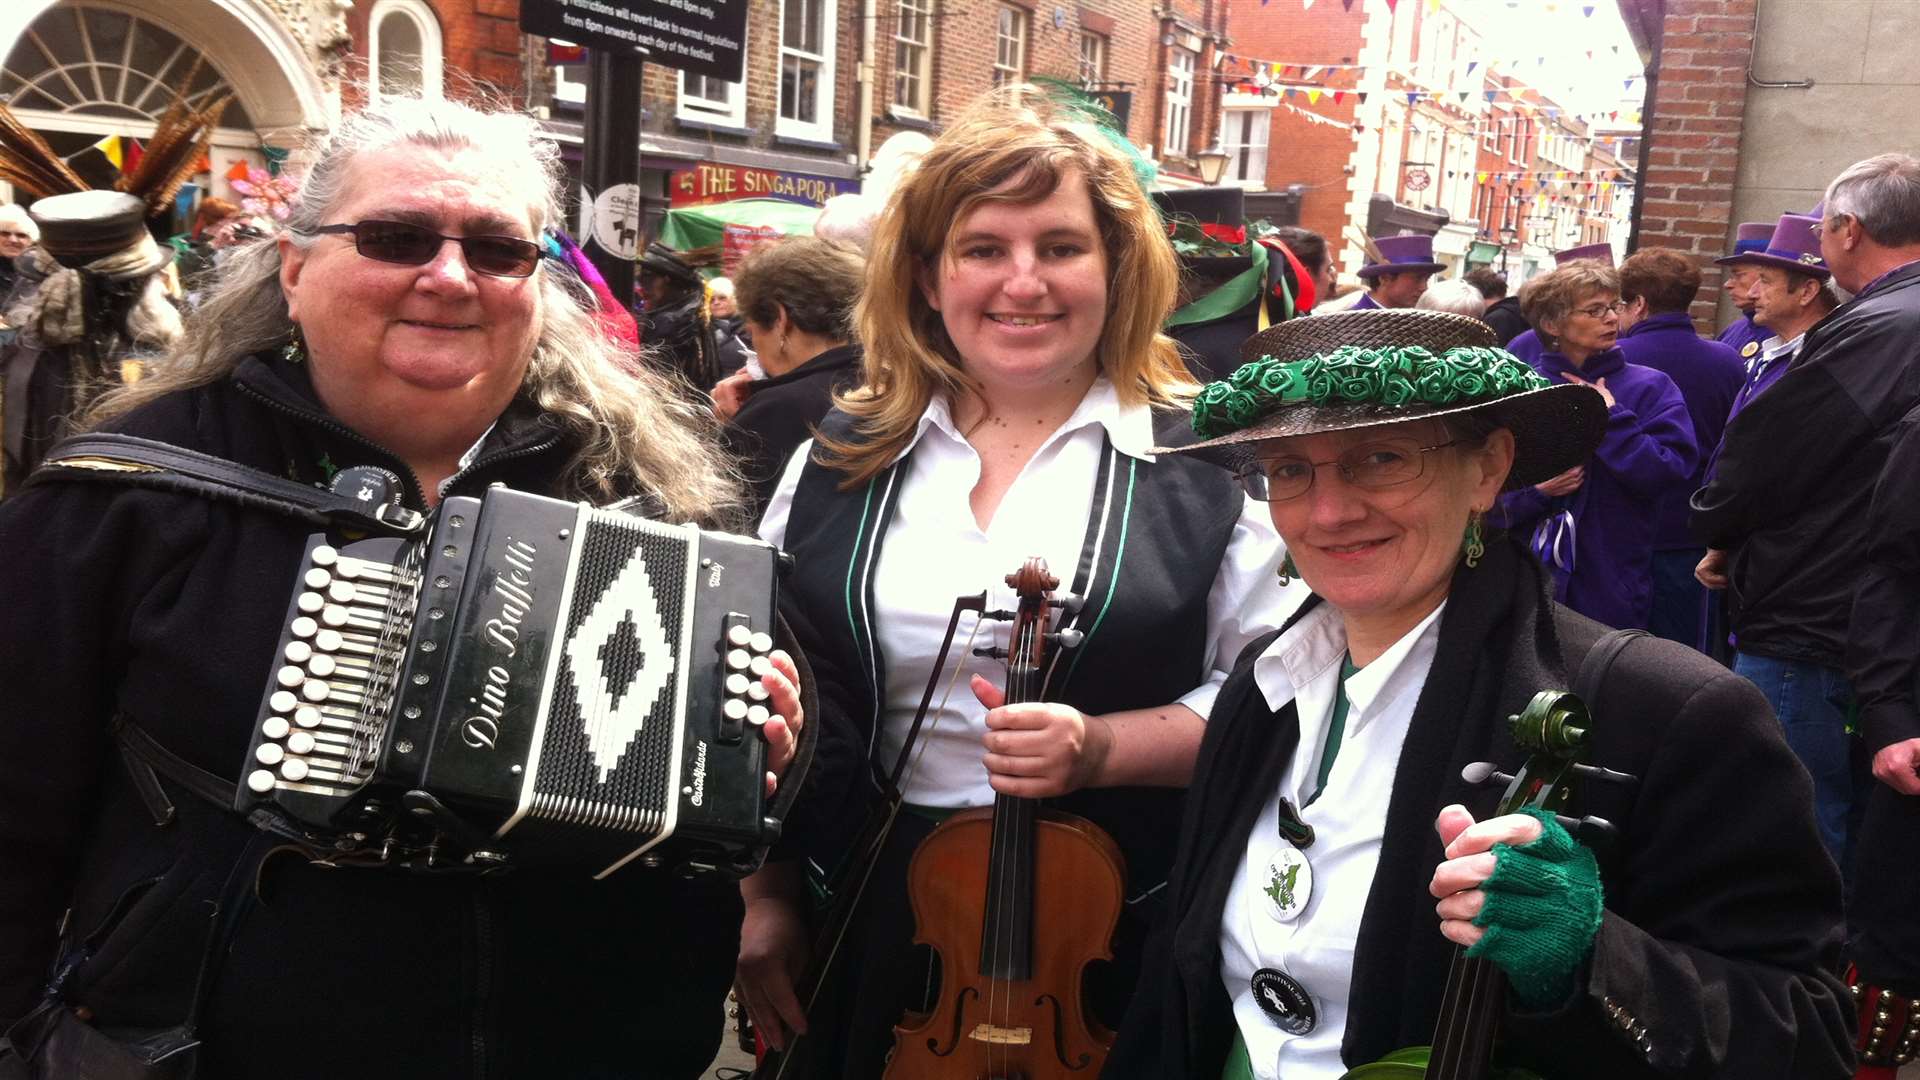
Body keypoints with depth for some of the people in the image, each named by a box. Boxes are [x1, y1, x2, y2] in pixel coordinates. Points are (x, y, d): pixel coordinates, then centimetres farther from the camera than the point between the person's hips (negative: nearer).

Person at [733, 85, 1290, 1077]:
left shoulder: (1202, 461, -8)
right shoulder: (841, 463, 1)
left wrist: (1103, 748, -22)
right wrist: (764, 899, 6)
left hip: (1109, 941, -2)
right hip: (870, 933, 3)